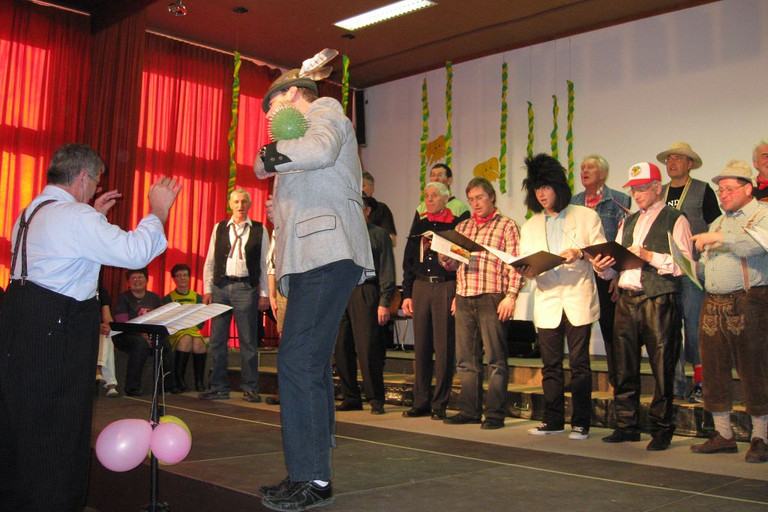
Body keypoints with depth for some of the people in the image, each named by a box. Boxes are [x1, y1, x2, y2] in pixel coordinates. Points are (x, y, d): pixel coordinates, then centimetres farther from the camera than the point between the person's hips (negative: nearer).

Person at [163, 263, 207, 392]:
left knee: (198, 343, -35)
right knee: (186, 339, -37)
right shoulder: (168, 299, 14)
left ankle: (199, 382, -27)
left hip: (194, 332, 1)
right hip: (175, 334, -1)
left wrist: (194, 327, -8)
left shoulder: (197, 298, 20)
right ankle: (179, 380, -30)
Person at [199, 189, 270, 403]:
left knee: (248, 340, 0)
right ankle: (218, 387, 13)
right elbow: (210, 261, 11)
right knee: (217, 339, 4)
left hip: (246, 288, -2)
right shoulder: (219, 228, 11)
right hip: (221, 287, 2)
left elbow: (265, 263, 5)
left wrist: (264, 293, -1)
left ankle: (250, 388, 8)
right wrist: (207, 289, 4)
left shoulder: (259, 230, 6)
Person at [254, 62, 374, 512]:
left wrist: (273, 153, -4)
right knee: (312, 365, 8)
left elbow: (319, 150, -18)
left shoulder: (326, 110, 5)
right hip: (314, 258, 10)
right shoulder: (313, 125, 33)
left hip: (326, 255, -10)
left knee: (298, 362, -15)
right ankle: (313, 474, 14)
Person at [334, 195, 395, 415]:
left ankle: (376, 399, 2)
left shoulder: (378, 235, 4)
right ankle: (351, 398, 16)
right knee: (342, 348, 5)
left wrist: (384, 303, -11)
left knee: (368, 348, -8)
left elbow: (387, 271, -2)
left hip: (365, 292, -5)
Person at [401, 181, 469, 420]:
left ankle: (440, 405, 6)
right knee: (421, 346, 6)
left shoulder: (456, 225, 2)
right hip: (420, 286, 5)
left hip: (446, 287, -4)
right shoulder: (419, 226, 16)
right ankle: (421, 403, 14)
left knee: (444, 347, -2)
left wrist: (459, 294, -12)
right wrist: (407, 294, 10)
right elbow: (408, 263, 17)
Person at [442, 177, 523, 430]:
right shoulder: (462, 227, 20)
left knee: (495, 359, -2)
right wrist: (443, 254, 1)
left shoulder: (506, 226, 3)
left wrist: (510, 296, -13)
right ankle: (469, 411, 17)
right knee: (465, 359, 8)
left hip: (492, 298, -6)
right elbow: (452, 264, 22)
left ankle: (495, 414, 4)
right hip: (463, 298, 6)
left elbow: (515, 264, -4)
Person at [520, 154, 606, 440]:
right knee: (550, 364, 7)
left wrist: (580, 253, -18)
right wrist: (525, 271, -13)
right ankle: (553, 420, 17)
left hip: (578, 301, -3)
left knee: (579, 363, -1)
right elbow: (526, 263, 10)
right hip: (547, 301, 3)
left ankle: (581, 423, 7)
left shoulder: (586, 217, 5)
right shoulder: (530, 226, 15)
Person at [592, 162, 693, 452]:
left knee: (662, 369, -2)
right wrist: (603, 267, -2)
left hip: (659, 301, -6)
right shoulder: (628, 222, 21)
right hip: (627, 300, 6)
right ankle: (626, 426, 17)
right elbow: (617, 263, 19)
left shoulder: (675, 220, 1)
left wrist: (650, 256, -17)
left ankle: (662, 430, 9)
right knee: (624, 366, 7)